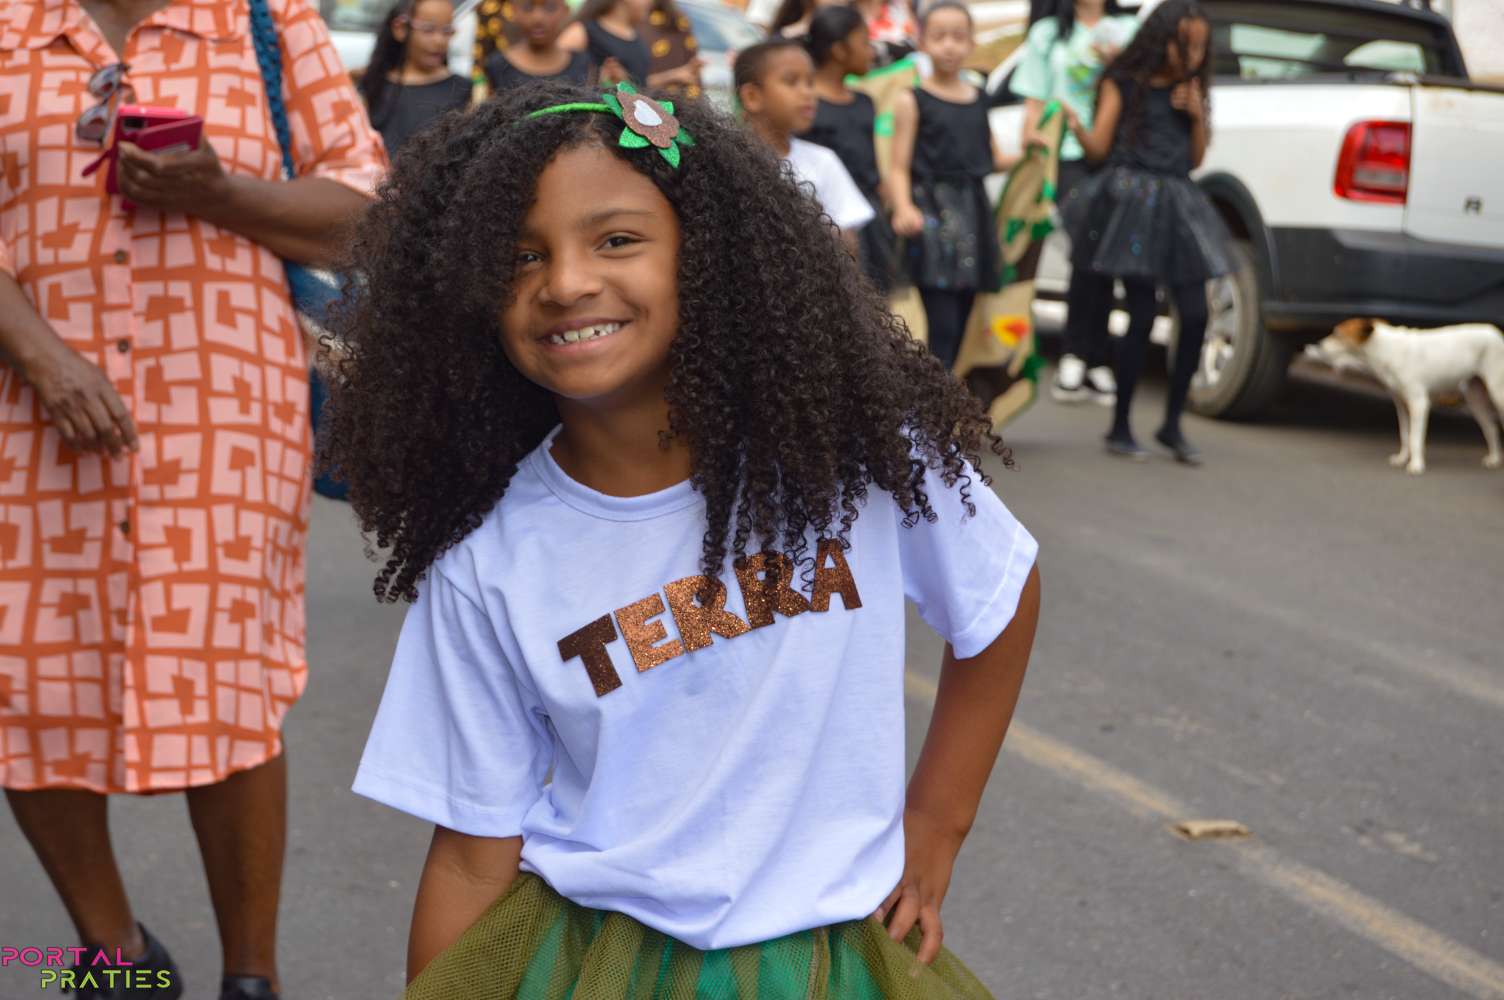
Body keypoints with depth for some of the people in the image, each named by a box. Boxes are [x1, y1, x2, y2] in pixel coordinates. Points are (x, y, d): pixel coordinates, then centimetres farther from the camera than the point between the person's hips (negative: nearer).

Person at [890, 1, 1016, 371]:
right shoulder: (913, 101, -2)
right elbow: (900, 167, -6)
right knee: (942, 326, -14)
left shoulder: (979, 99, 14)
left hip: (973, 212, 6)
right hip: (932, 212, -6)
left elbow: (993, 158, 22)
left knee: (961, 322, 8)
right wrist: (903, 208, -24)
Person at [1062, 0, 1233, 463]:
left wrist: (1197, 116, -1)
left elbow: (1195, 159, 15)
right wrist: (1073, 124, -25)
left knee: (1195, 316, -3)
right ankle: (1120, 428, 5)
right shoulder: (1125, 82, 2)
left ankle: (1172, 424, 11)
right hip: (1132, 195, -5)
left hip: (1176, 203, 5)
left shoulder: (1190, 90, 15)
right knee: (1143, 316, -7)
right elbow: (1098, 145, -5)